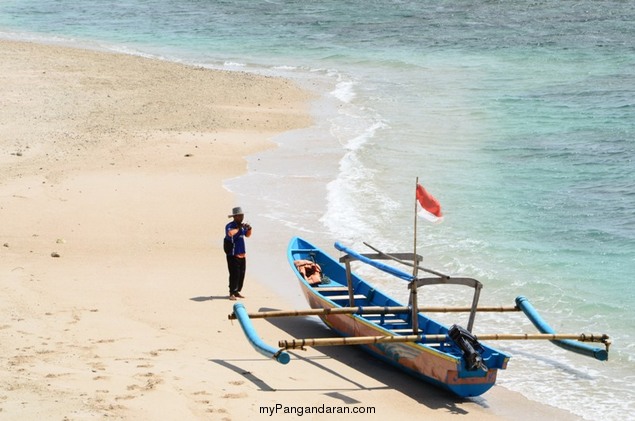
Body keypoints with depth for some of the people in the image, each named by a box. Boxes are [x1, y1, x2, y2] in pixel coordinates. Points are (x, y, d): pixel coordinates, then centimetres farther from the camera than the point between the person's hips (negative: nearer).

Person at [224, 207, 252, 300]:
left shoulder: (241, 226, 11)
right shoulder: (230, 226, -12)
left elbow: (247, 235, 25)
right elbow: (230, 233, -35)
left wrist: (249, 228, 6)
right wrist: (238, 228, -27)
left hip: (242, 254, 8)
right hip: (233, 254, -8)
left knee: (241, 274, 11)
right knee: (234, 274, -10)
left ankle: (237, 292, 22)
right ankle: (232, 293, -4)